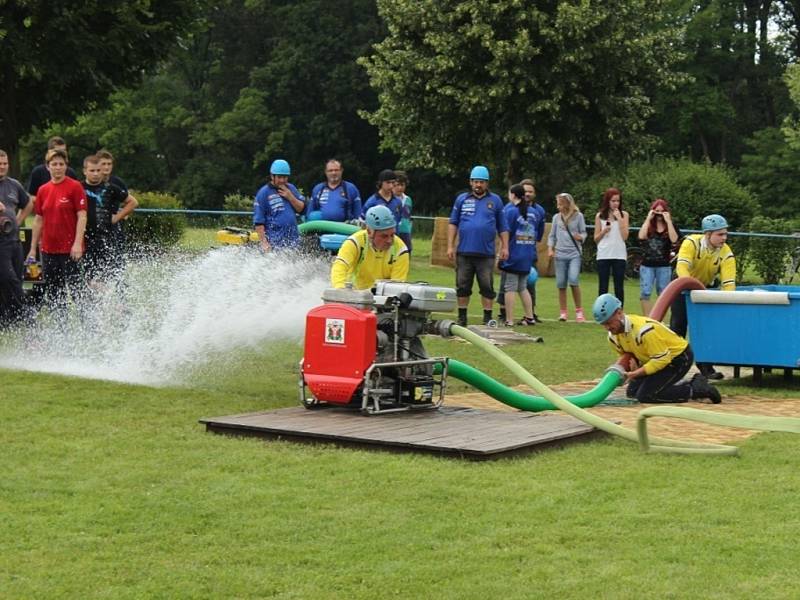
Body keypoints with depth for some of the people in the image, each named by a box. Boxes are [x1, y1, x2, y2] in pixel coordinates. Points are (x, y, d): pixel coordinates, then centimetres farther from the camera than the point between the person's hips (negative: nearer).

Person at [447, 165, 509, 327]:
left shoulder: (495, 201, 8)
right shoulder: (462, 199, 8)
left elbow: (502, 227, 9)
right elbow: (453, 223, 8)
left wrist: (505, 247, 2)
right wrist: (450, 246, 1)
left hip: (486, 253, -1)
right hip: (464, 252, 1)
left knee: (487, 287, 0)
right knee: (463, 286, 7)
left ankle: (488, 317, 6)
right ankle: (462, 318, 15)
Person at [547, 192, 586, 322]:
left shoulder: (578, 216, 2)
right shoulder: (556, 217, 8)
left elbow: (584, 232, 5)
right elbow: (552, 235, 13)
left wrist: (580, 237, -17)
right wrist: (550, 248, -1)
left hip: (575, 253, -3)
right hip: (560, 254, 3)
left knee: (573, 280, -18)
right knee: (561, 284, 2)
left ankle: (578, 310, -4)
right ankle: (563, 312, 14)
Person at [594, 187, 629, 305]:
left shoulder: (624, 215, 5)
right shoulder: (600, 216, 6)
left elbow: (625, 237, -4)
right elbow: (596, 239, 9)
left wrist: (619, 219, -9)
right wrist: (604, 231, -10)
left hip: (619, 255, -1)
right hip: (603, 255, 1)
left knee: (619, 287, 1)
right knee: (603, 287, 2)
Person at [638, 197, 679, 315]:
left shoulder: (670, 226, 4)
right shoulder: (647, 225, 5)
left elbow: (674, 239, -15)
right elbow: (641, 236, -15)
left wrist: (668, 221, -14)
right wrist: (648, 219, -11)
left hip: (664, 265, 0)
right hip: (647, 265, 0)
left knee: (663, 295, 5)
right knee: (645, 294, -9)